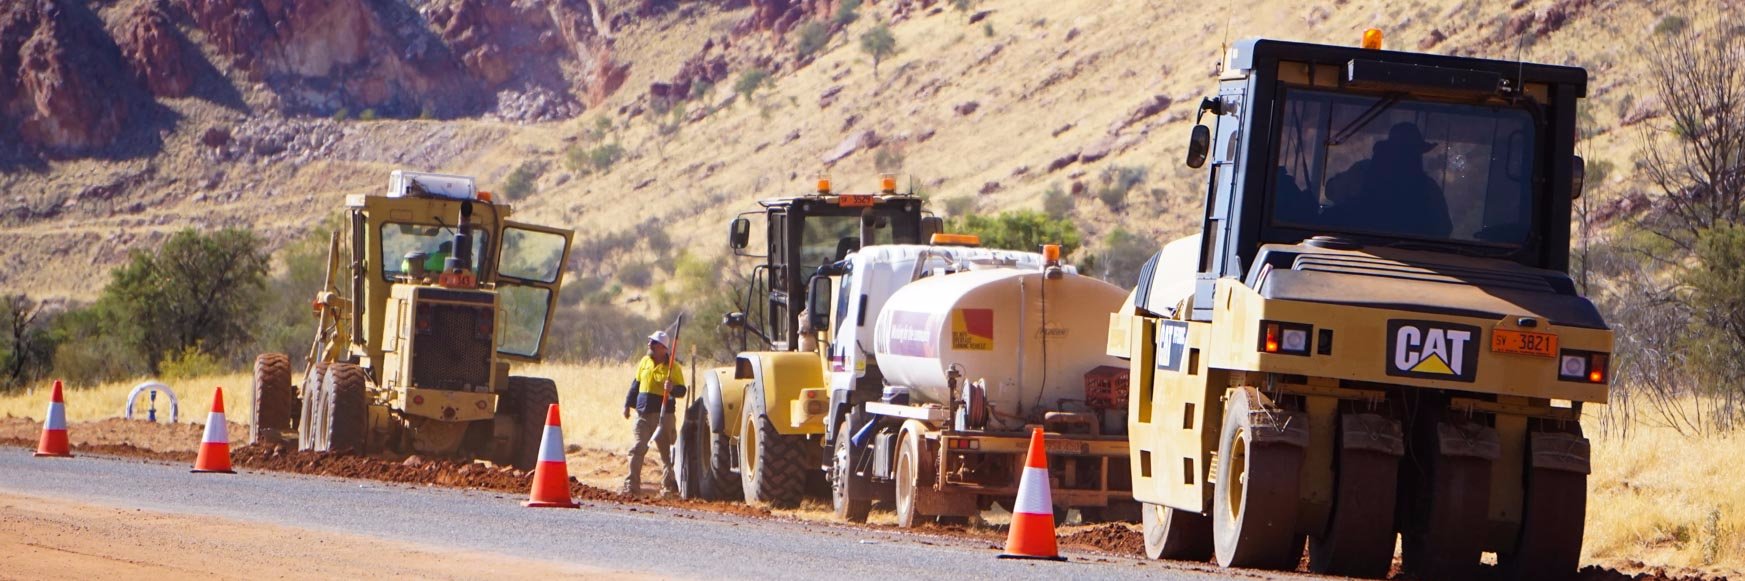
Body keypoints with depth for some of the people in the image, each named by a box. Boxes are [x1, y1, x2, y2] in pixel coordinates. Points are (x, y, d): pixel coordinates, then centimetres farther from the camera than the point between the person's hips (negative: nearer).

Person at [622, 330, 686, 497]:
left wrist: (672, 389, -27)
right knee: (637, 449, -4)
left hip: (663, 415, -4)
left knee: (666, 451, 4)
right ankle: (632, 485, -2)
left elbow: (681, 391, -5)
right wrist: (628, 404, 17)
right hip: (643, 414, 4)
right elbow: (636, 384, 19)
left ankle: (669, 486, 13)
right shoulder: (644, 362, 10)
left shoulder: (672, 367, -4)